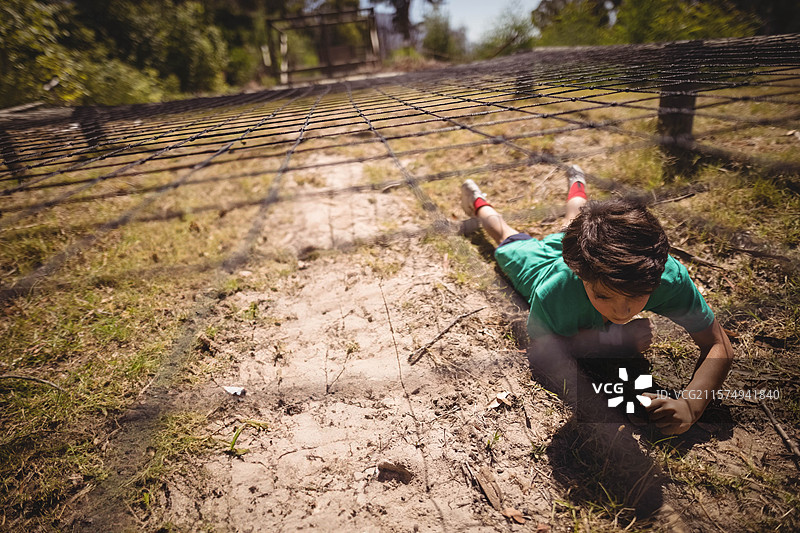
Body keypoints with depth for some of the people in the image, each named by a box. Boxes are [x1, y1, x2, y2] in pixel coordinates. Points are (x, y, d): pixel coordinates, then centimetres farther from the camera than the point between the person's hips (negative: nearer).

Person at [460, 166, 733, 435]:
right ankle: (479, 203, 58)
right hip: (542, 262, -3)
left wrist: (689, 404, -56)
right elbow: (540, 352, -36)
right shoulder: (553, 292, -52)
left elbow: (720, 347, -37)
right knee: (510, 240, 32)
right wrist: (612, 339, -48)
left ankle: (577, 186, 67)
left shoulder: (670, 276, -46)